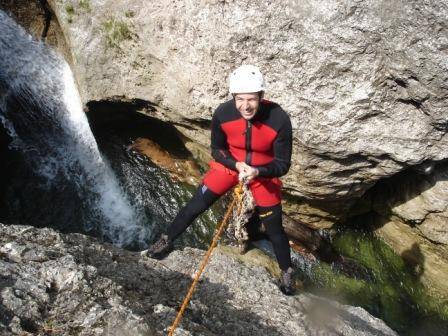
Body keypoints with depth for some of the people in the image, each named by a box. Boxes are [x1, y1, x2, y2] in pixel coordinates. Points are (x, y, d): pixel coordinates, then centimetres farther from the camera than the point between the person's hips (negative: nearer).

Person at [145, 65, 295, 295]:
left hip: (264, 172, -1)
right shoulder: (222, 114, -25)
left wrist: (256, 172, -36)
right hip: (230, 164, 1)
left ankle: (286, 273, 32)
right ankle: (167, 241, 26)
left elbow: (283, 164, -19)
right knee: (195, 206, 1)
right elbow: (217, 149, -7)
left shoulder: (279, 120, -30)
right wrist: (237, 165, -24)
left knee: (273, 228, 7)